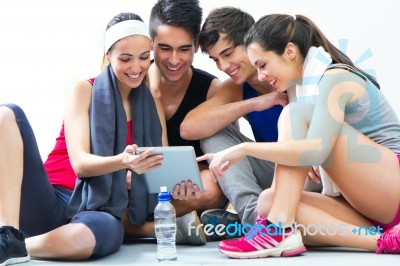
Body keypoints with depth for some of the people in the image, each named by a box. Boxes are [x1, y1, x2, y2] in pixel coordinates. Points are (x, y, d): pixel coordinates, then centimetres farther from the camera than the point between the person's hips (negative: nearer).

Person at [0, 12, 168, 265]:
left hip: (102, 211, 0)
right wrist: (123, 161, -28)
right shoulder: (85, 91, 4)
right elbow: (79, 162, -7)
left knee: (94, 235, -42)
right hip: (51, 203, 0)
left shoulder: (153, 105, 12)